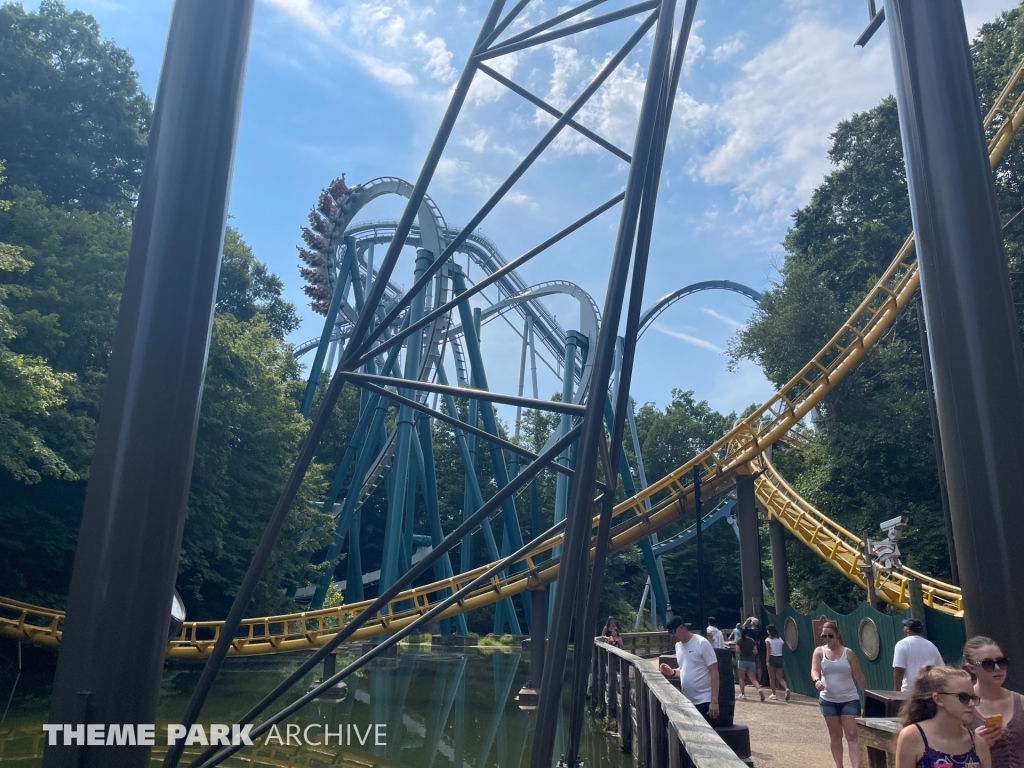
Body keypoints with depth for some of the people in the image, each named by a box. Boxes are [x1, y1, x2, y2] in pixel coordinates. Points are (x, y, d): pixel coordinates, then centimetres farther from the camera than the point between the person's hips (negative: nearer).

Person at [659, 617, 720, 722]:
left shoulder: (702, 643, -12)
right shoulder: (678, 646, 10)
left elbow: (714, 672, -13)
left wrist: (714, 701, -18)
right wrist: (672, 673, 0)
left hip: (704, 702, -7)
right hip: (686, 702, 7)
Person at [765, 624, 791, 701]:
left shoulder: (768, 640, -5)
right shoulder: (780, 639, 7)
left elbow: (768, 652, -10)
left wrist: (767, 661, -10)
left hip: (772, 658, -3)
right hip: (779, 658, 3)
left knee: (772, 678, 8)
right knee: (780, 678, 7)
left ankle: (774, 694, 9)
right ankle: (787, 688, -19)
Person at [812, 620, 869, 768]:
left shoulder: (848, 653, -4)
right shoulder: (819, 651, -1)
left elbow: (859, 677, 2)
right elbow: (814, 670, -13)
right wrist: (817, 681, -36)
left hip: (849, 699, -2)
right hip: (828, 700, 2)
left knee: (852, 735, -7)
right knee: (835, 735, 13)